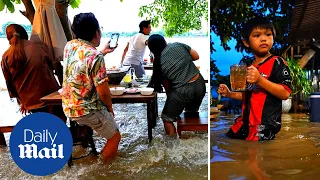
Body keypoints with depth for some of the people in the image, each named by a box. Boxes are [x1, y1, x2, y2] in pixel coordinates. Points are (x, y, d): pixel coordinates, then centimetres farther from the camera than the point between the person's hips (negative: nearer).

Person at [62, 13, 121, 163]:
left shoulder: (69, 46, -2)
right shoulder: (95, 56, -25)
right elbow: (103, 93, -22)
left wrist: (103, 53, 22)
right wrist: (110, 108, -3)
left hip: (68, 106, 8)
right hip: (87, 110, -8)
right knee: (115, 138, 13)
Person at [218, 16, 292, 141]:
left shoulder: (277, 63, -8)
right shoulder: (249, 67, 14)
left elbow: (285, 93, -18)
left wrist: (260, 79, -26)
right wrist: (229, 94, 11)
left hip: (266, 124, -7)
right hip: (246, 121, 7)